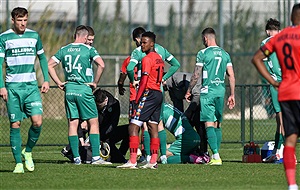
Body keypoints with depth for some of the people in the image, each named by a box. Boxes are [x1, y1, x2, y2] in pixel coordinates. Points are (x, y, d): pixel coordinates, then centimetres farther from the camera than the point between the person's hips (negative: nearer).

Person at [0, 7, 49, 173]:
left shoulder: (34, 36, 8)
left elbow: (42, 58, 20)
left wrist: (46, 80, 11)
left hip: (31, 86, 2)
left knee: (37, 121, -12)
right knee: (15, 125, -3)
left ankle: (28, 152, 12)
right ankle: (18, 163, 3)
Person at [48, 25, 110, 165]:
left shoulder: (64, 50, 8)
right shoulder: (88, 49, -4)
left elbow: (49, 65, 6)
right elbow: (101, 64, -16)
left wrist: (58, 82, 8)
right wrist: (95, 82, -5)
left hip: (69, 89, 4)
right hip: (84, 89, -4)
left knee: (72, 124, 6)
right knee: (93, 122, 2)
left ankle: (76, 157, 4)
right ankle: (96, 157, -4)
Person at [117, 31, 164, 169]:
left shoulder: (147, 59, -11)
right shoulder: (159, 58, 16)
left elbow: (144, 81, -16)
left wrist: (137, 99, -13)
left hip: (149, 94, -9)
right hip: (159, 94, 9)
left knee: (133, 126, -10)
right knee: (153, 127, 11)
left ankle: (132, 161, -18)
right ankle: (153, 161, 9)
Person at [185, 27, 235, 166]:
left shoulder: (203, 53, -6)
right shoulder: (225, 54, 11)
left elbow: (196, 75, -5)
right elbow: (231, 76, 9)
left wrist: (189, 91, 7)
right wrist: (232, 95, 14)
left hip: (208, 91, -6)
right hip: (221, 91, 6)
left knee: (209, 124, -8)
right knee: (217, 124, 12)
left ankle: (216, 156, -20)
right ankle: (215, 156, 11)